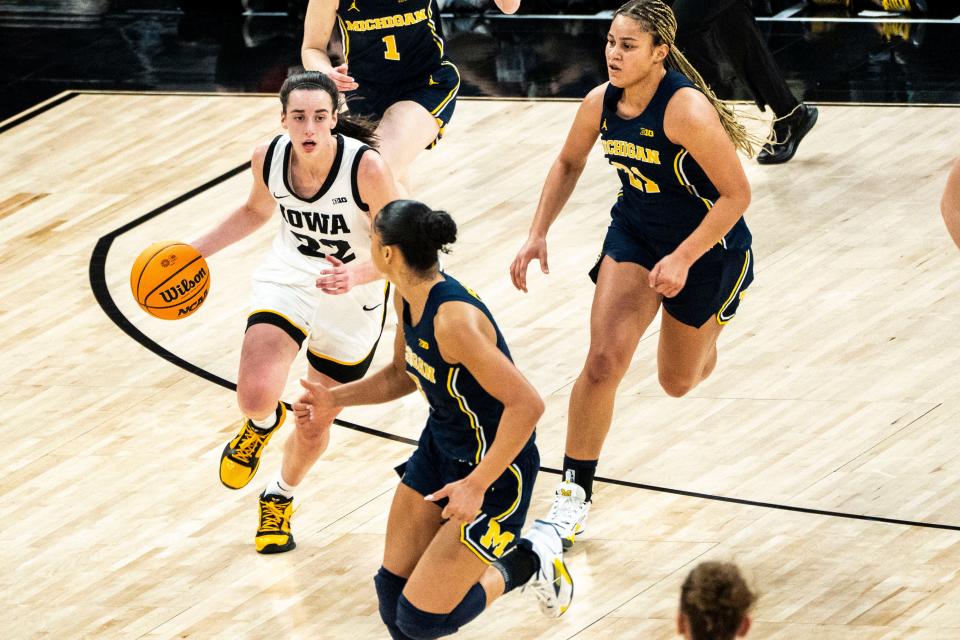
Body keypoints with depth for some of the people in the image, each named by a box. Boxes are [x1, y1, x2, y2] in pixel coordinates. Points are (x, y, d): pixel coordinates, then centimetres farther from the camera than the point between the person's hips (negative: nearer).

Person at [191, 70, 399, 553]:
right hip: (288, 281, 2)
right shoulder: (269, 158, -16)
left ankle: (280, 497, 46)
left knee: (314, 427, 12)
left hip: (352, 303, -2)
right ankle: (263, 423, 16)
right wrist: (197, 250, 0)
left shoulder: (366, 168, -29)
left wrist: (354, 274, -40)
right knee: (255, 396, -24)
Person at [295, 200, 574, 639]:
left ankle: (528, 562, 16)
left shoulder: (453, 320, -32)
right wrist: (336, 399, 5)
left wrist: (476, 486, -31)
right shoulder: (407, 299, -4)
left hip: (496, 470, -9)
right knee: (392, 593, 12)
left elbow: (526, 405, -33)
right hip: (439, 450, 9)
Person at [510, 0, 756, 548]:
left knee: (678, 382, 14)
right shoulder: (601, 103, -12)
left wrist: (683, 260, -29)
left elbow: (738, 194, -25)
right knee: (604, 362, -15)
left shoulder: (687, 109, -31)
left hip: (709, 242, -4)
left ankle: (706, 335, 53)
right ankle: (575, 494, -5)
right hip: (635, 231, 4)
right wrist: (538, 234, 1)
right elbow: (569, 164, 10)